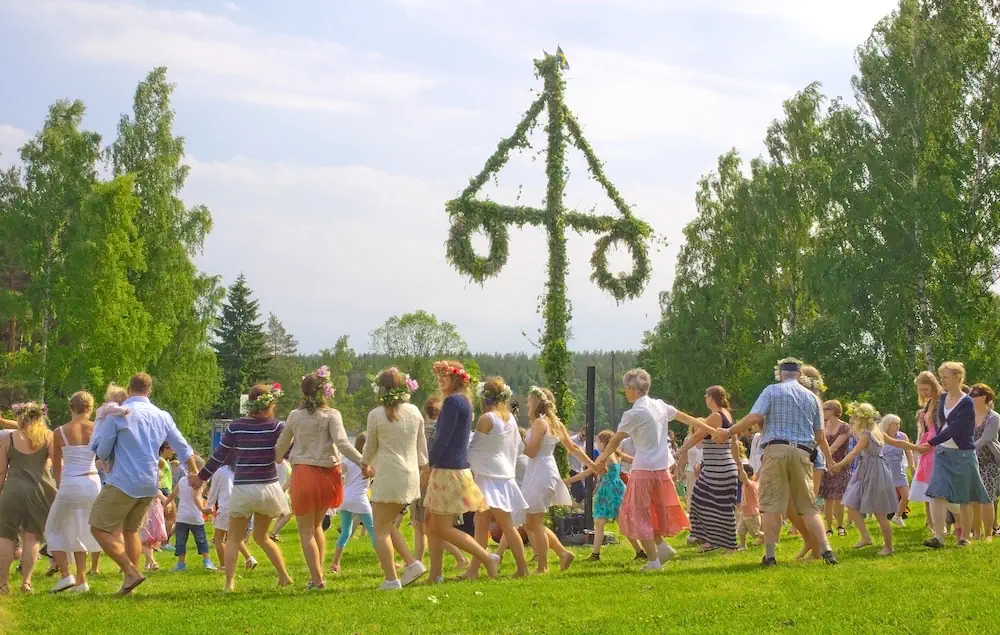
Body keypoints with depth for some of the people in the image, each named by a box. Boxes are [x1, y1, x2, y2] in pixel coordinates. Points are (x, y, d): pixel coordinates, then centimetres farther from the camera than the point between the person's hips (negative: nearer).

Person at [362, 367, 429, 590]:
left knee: (381, 530, 2)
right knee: (388, 524, 19)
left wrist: (365, 463, 25)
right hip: (411, 476, 6)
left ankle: (391, 579, -2)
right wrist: (422, 467, 28)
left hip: (388, 475, -6)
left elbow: (371, 448, 5)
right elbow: (422, 446, 13)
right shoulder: (415, 412, 4)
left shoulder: (376, 415, -9)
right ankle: (412, 563, 7)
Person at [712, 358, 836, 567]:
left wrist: (729, 432, 1)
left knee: (771, 504, -3)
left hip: (776, 449, -3)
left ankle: (769, 555, -6)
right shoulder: (811, 397, 15)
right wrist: (830, 460, 29)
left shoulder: (772, 391, 4)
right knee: (808, 506, 9)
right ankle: (825, 549, -1)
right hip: (802, 453, 3)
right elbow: (820, 435, 16)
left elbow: (754, 417, -9)